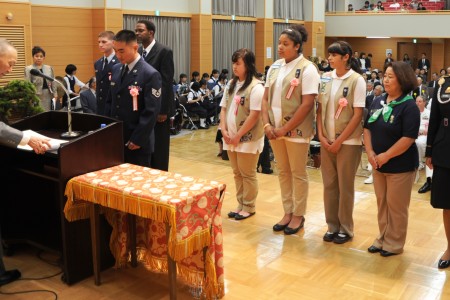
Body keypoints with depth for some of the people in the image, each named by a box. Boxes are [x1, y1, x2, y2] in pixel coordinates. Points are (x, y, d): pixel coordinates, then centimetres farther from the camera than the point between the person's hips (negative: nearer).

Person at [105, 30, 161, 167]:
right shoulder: (116, 69, 9)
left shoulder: (150, 74, -13)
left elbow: (151, 112, -16)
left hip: (137, 143, -6)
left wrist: (138, 140, -16)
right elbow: (110, 101, 16)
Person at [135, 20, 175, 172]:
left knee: (160, 149, 3)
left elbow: (167, 83, -14)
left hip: (159, 108, -6)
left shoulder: (164, 51, -10)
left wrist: (163, 110, -17)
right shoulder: (138, 52, 10)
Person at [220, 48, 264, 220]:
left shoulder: (256, 87, -13)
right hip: (230, 138, 7)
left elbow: (254, 115, -17)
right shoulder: (231, 84, 10)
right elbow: (223, 108, 12)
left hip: (247, 139, -7)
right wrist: (224, 130, -2)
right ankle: (241, 204, 26)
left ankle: (249, 207, 18)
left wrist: (238, 136, -15)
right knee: (237, 173, 15)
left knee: (248, 174, 5)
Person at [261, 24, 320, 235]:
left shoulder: (307, 69, -10)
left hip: (296, 130, -6)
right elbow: (265, 98, 10)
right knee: (283, 172, 13)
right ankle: (288, 212, 26)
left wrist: (286, 129, -16)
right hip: (275, 129, 6)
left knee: (298, 174, 6)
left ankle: (298, 215, 20)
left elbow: (307, 104, -15)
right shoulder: (274, 68, 8)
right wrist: (267, 124, -4)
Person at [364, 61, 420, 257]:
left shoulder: (409, 106, -14)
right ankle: (383, 238, 29)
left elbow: (408, 138, -20)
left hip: (401, 165, -6)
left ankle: (394, 244, 19)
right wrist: (370, 152, -6)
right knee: (382, 203, 15)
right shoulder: (378, 102, 6)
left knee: (396, 206, 4)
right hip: (378, 164, 6)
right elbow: (367, 128, 9)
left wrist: (385, 156, -18)